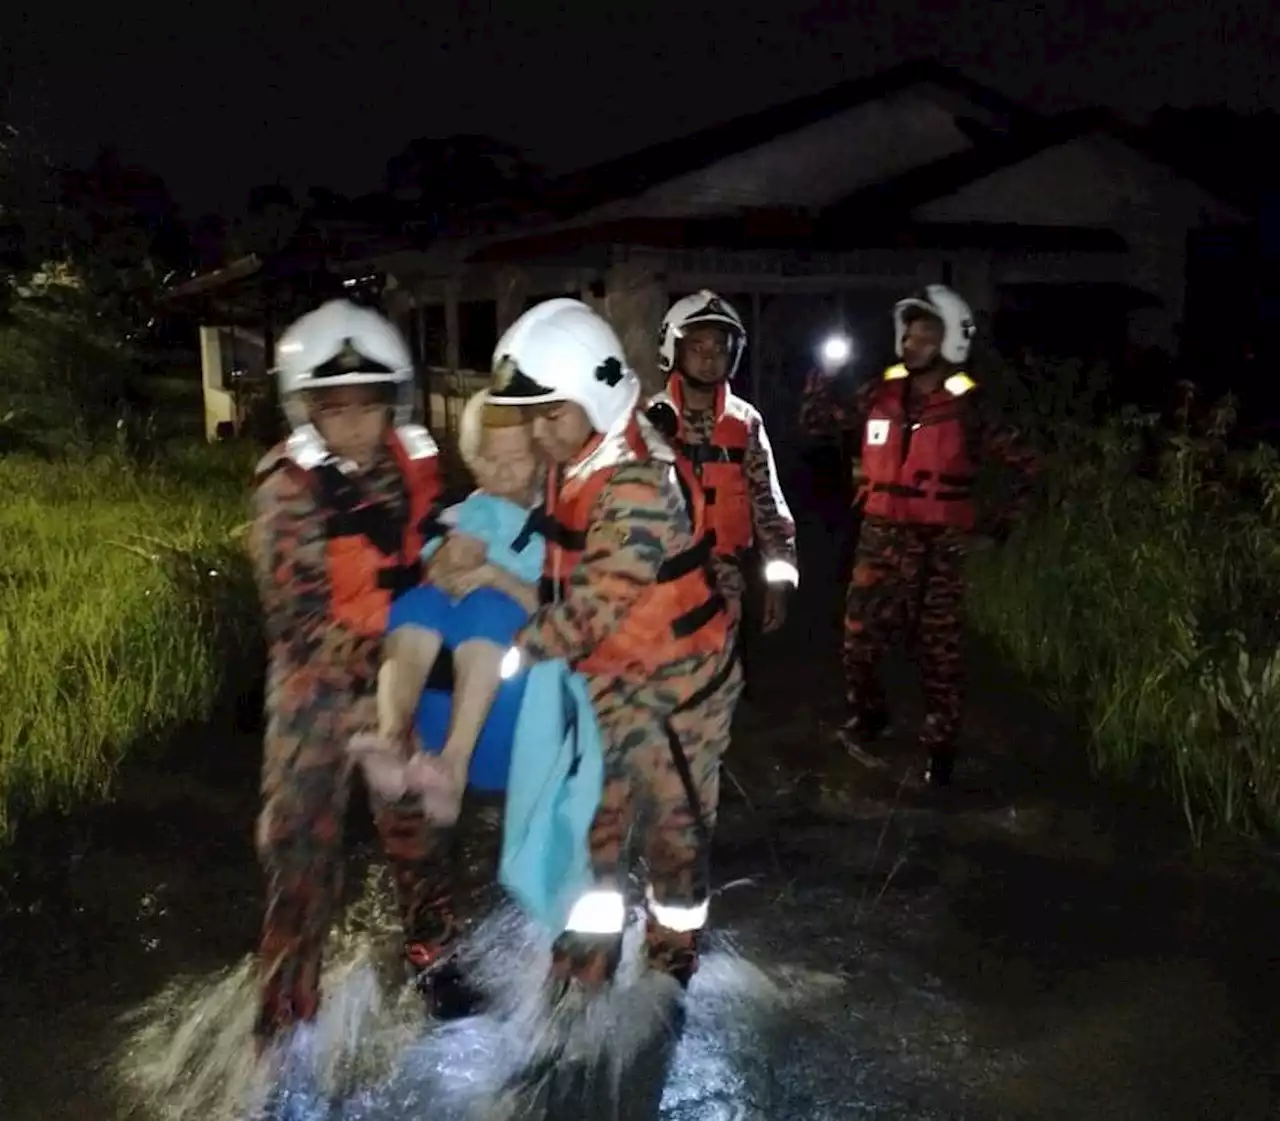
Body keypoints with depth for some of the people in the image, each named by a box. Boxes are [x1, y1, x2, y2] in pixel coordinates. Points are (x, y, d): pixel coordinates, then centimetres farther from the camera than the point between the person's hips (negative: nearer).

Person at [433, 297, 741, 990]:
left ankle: (671, 967, 30)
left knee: (673, 828, 9)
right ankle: (586, 963, 36)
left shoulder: (640, 485, -30)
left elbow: (589, 611, -32)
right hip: (608, 677, 8)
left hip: (675, 680, -8)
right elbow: (565, 572, 6)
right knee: (587, 823, 17)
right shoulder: (576, 462, -2)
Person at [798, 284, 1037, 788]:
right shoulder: (880, 395, 3)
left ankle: (940, 745, 19)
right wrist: (821, 377, -5)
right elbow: (817, 420, 9)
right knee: (860, 633, 2)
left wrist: (1008, 515, -1)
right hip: (882, 535, 3)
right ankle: (868, 716, 26)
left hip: (939, 542, -2)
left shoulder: (966, 408, -6)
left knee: (939, 647, 6)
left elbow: (1024, 462, 1)